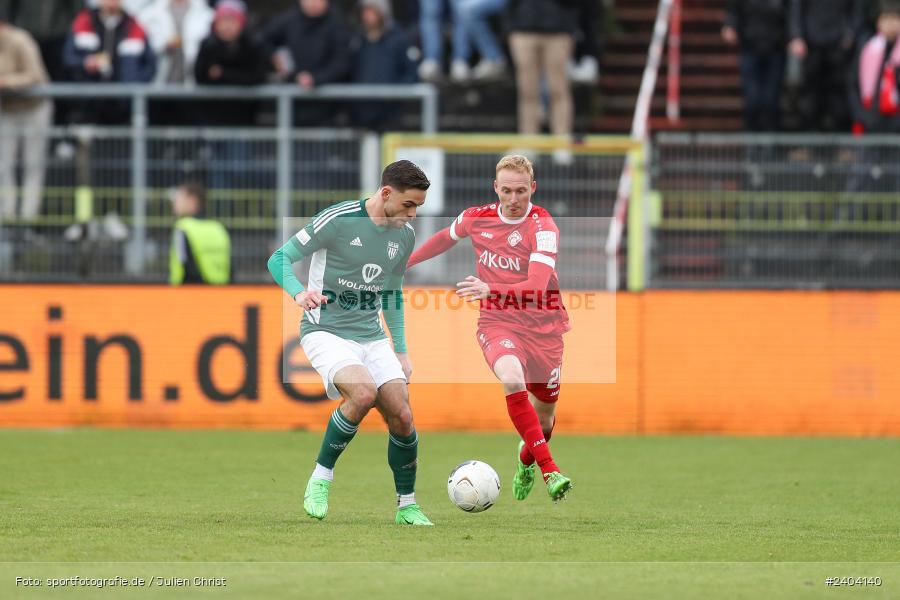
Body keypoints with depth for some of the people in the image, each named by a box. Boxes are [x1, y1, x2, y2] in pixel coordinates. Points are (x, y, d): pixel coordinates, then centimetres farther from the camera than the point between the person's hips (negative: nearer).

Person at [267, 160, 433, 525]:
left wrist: (401, 350, 19)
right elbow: (279, 259, -10)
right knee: (364, 393, -31)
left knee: (402, 417, -6)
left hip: (372, 336, 6)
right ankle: (320, 478, -13)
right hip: (326, 331, -6)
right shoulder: (338, 220, -14)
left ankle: (407, 506, 14)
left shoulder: (405, 235, 6)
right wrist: (298, 293, -30)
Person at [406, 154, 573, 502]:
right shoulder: (475, 218, -3)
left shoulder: (543, 227, -16)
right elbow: (445, 239, 21)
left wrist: (489, 289, -44)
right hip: (497, 323, 1)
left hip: (543, 326, -1)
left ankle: (527, 460, 49)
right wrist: (404, 262, 30)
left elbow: (536, 286, -30)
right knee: (512, 379, -33)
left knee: (544, 418, 11)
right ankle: (550, 471, -33)